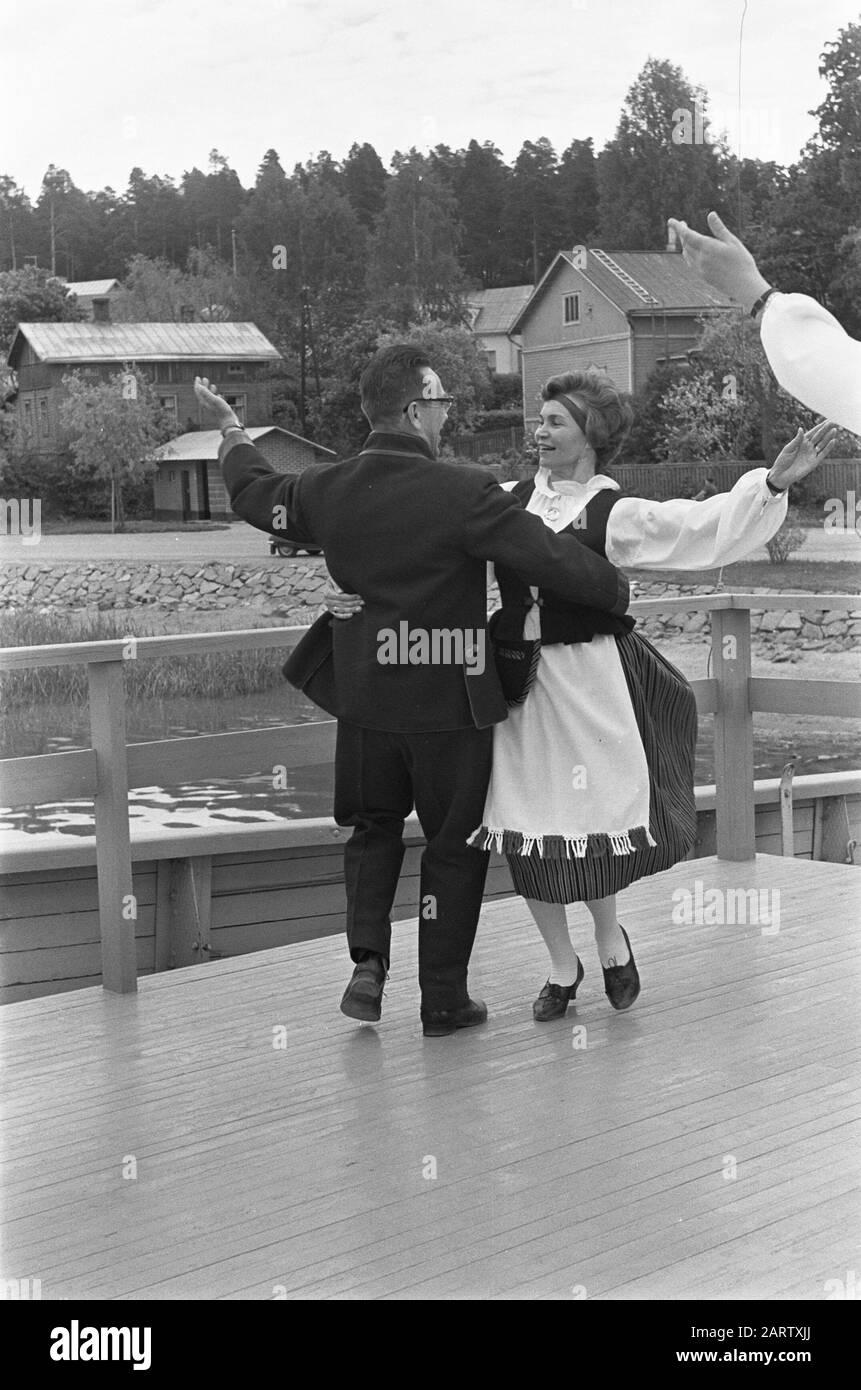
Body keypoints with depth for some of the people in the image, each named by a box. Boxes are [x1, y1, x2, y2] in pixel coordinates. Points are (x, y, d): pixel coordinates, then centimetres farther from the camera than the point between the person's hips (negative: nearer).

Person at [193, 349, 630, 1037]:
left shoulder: (327, 489, -2)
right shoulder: (465, 493, -19)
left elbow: (255, 496, 18)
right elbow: (551, 556, -18)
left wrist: (231, 430, 36)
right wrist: (617, 589, 0)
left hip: (364, 695, 5)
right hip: (450, 699, -4)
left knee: (374, 826, 24)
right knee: (455, 842, 10)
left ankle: (369, 959, 8)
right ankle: (444, 998, 16)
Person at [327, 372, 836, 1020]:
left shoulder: (614, 514, -6)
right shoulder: (506, 500, 4)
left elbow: (700, 527, -17)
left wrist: (774, 481, -29)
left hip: (590, 682, -3)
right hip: (516, 685, 3)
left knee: (594, 822, -2)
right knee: (525, 832, 5)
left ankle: (610, 936, 31)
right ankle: (563, 964, 26)